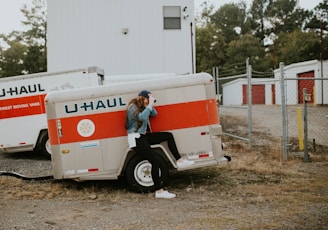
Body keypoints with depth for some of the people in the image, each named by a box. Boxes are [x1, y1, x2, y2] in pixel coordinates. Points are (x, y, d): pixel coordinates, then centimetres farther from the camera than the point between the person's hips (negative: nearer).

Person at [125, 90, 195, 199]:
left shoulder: (142, 107, 13)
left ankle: (179, 161, 7)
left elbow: (154, 113, 9)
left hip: (144, 136, 9)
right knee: (155, 160, -21)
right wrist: (150, 105, -24)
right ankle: (159, 191, -19)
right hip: (136, 138, -9)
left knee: (168, 135, 4)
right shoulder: (132, 108, -13)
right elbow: (142, 117, -31)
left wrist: (151, 104, -3)